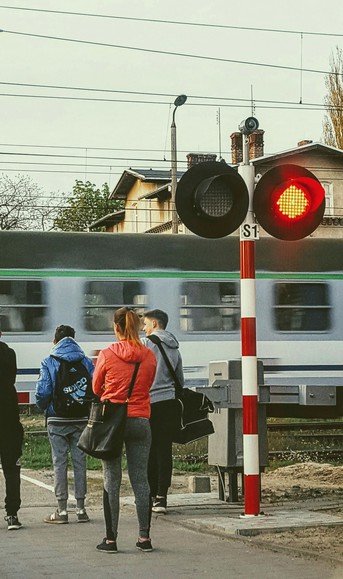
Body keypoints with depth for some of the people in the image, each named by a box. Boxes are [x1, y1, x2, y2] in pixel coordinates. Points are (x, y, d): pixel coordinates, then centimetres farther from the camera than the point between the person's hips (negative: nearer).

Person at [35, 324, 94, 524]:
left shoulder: (49, 363, -5)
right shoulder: (86, 361, 3)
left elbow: (43, 391, -12)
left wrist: (44, 407, 8)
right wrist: (88, 408, 10)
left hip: (57, 420, -2)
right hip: (82, 420, 2)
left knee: (60, 463, 3)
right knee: (80, 462, 8)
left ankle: (62, 510, 3)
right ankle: (81, 509, 10)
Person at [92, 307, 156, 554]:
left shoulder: (107, 355, -7)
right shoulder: (149, 356, 0)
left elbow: (96, 388, 5)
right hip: (141, 420, 2)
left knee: (112, 480, 3)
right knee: (140, 479, 7)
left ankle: (111, 538, 4)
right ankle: (144, 537, 8)